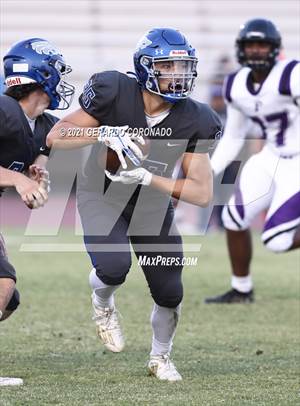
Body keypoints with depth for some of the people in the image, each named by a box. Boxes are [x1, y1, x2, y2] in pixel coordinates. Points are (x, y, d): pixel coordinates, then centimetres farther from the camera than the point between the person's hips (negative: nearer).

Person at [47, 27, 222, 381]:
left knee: (169, 293, 3)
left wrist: (147, 177, -28)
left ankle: (160, 358, 34)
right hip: (102, 196, -3)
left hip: (152, 203, 3)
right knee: (113, 266, -29)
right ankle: (102, 305, 9)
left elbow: (202, 193, -17)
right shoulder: (115, 95, -23)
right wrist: (103, 134, -34)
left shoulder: (192, 121, -17)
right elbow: (56, 137, -17)